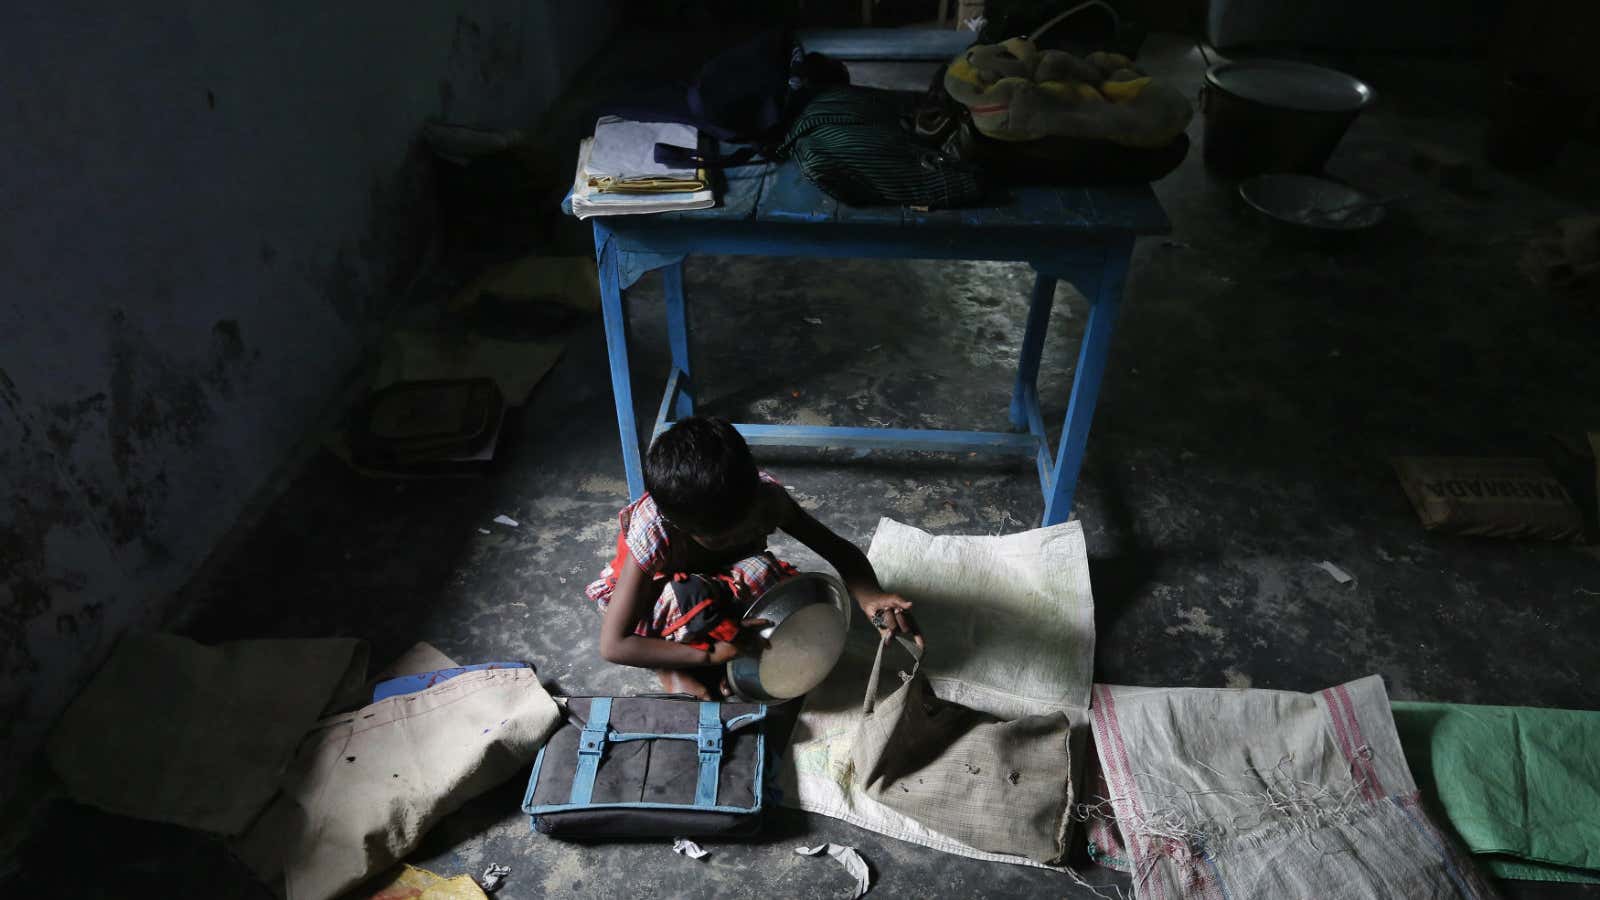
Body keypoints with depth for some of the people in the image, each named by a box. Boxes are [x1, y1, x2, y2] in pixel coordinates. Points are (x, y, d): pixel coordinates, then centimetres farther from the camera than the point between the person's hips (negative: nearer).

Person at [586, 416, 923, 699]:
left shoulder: (765, 495, -30)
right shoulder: (653, 536, -37)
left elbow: (839, 549, -22)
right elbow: (613, 645, -32)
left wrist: (870, 596, -45)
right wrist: (711, 653, -39)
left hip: (726, 587, 3)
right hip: (661, 604, -2)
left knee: (760, 573, -33)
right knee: (689, 594, -38)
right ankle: (672, 669, -8)